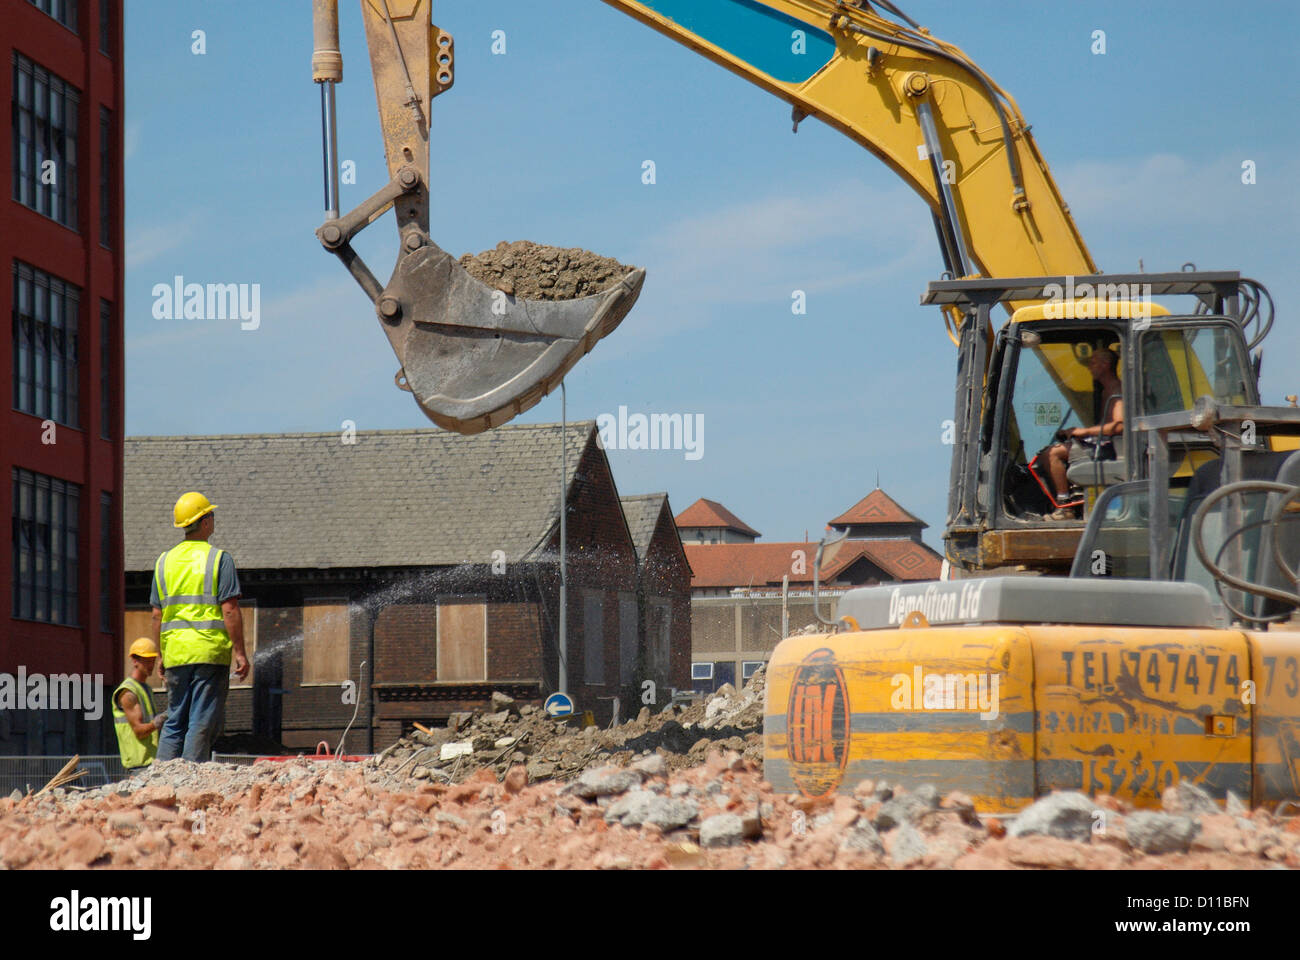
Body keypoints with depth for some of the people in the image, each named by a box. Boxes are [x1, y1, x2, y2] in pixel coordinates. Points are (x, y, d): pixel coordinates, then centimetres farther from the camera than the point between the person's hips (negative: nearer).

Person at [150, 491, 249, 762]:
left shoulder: (165, 561, 10)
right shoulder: (219, 558, -5)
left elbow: (157, 615, 10)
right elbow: (230, 611, -10)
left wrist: (162, 656, 17)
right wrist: (239, 651, -7)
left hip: (175, 650, 5)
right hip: (210, 649, -5)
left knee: (174, 721, 12)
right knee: (202, 723, -3)